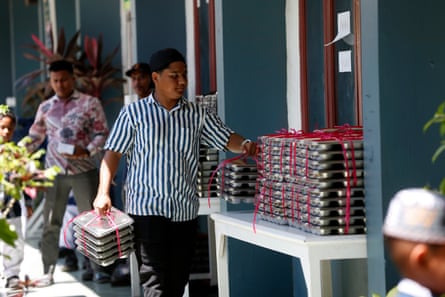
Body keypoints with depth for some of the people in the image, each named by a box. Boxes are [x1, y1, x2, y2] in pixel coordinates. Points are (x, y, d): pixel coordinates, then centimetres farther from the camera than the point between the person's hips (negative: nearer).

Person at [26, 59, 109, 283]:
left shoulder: (90, 103, 0)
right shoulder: (45, 108, 10)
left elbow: (102, 133, -1)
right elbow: (34, 138, 16)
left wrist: (87, 151, -17)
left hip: (84, 170, -3)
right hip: (55, 171, 3)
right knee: (50, 224, 3)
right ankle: (47, 272, 7)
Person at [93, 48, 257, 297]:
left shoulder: (196, 115, 9)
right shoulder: (134, 114, 0)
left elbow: (226, 138, 5)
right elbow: (113, 154, 0)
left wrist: (244, 145, -18)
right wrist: (103, 192, -11)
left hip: (185, 212, 4)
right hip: (148, 210, -4)